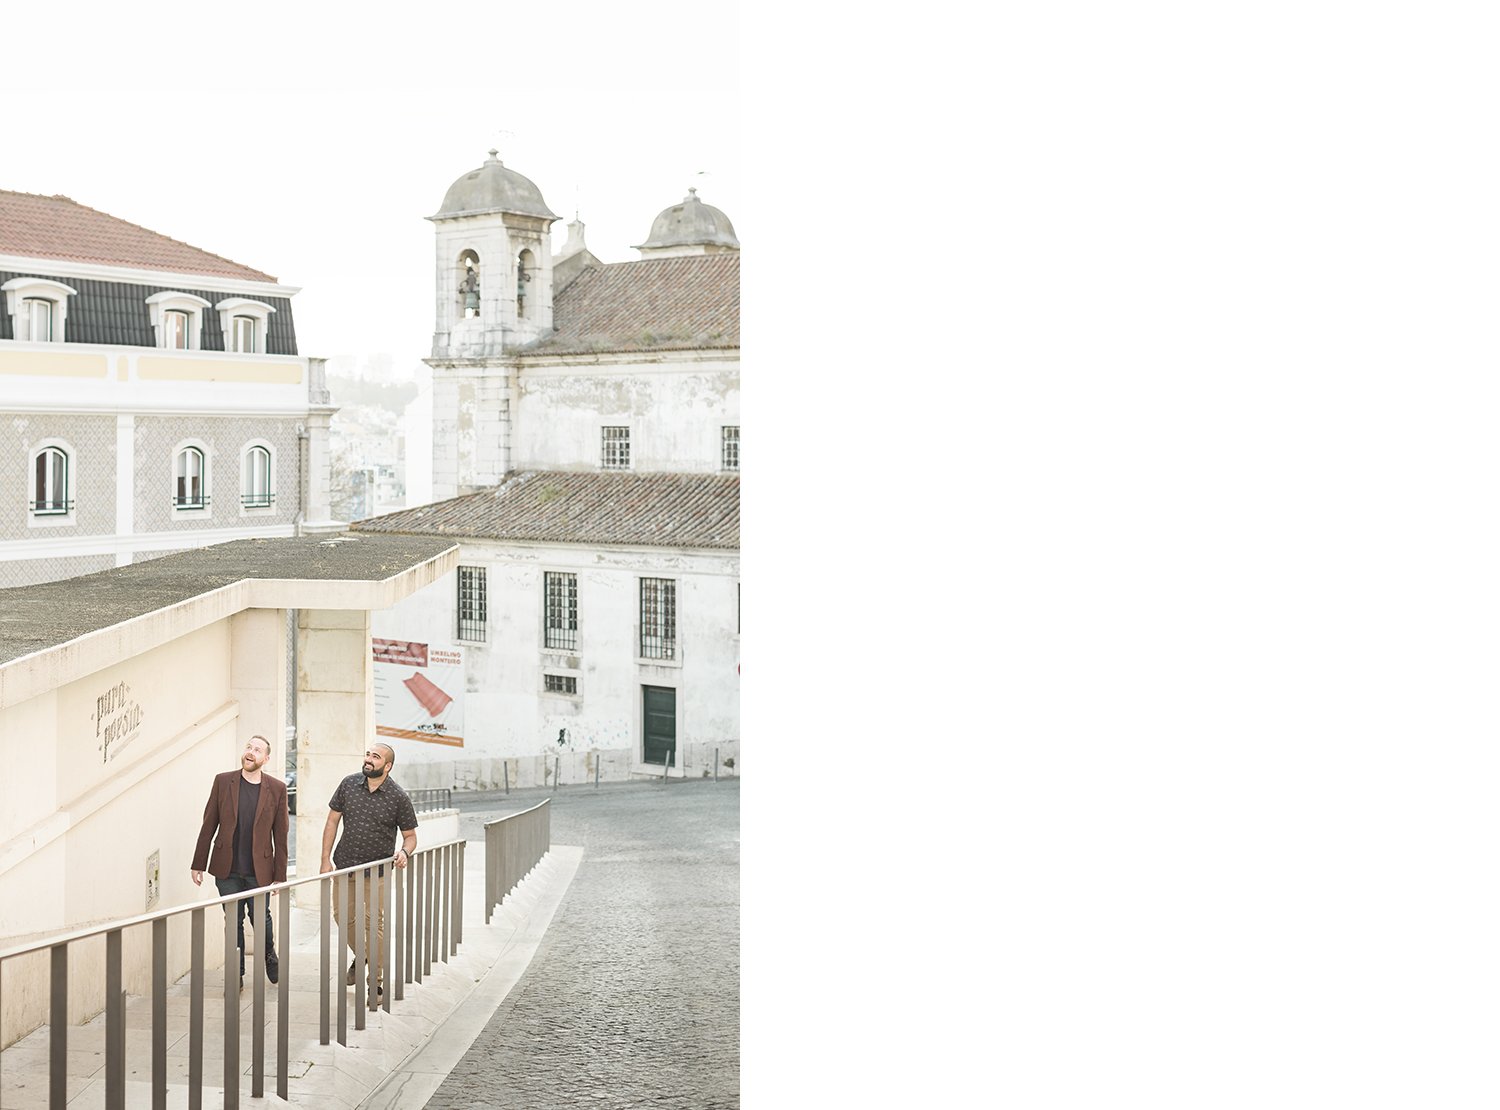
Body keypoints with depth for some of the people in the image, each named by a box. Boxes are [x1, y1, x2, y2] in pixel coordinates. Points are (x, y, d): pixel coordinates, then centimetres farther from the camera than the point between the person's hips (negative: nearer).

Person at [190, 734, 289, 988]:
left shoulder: (277, 789, -2)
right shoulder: (223, 781, 1)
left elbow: (280, 836, 0)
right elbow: (208, 825, 4)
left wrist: (280, 876, -2)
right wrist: (198, 864, 1)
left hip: (259, 871, -1)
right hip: (227, 871, 1)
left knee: (261, 919, 7)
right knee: (234, 923, 7)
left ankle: (270, 956, 36)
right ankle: (237, 974, 19)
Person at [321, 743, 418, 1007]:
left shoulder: (398, 797, -9)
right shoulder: (348, 784, -2)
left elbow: (410, 835, 0)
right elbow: (333, 821, 4)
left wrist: (404, 852, -23)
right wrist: (326, 859, 0)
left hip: (378, 869, -3)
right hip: (345, 865, 3)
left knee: (374, 924, -3)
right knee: (343, 916, 11)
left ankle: (376, 983, 8)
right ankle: (361, 956, 40)